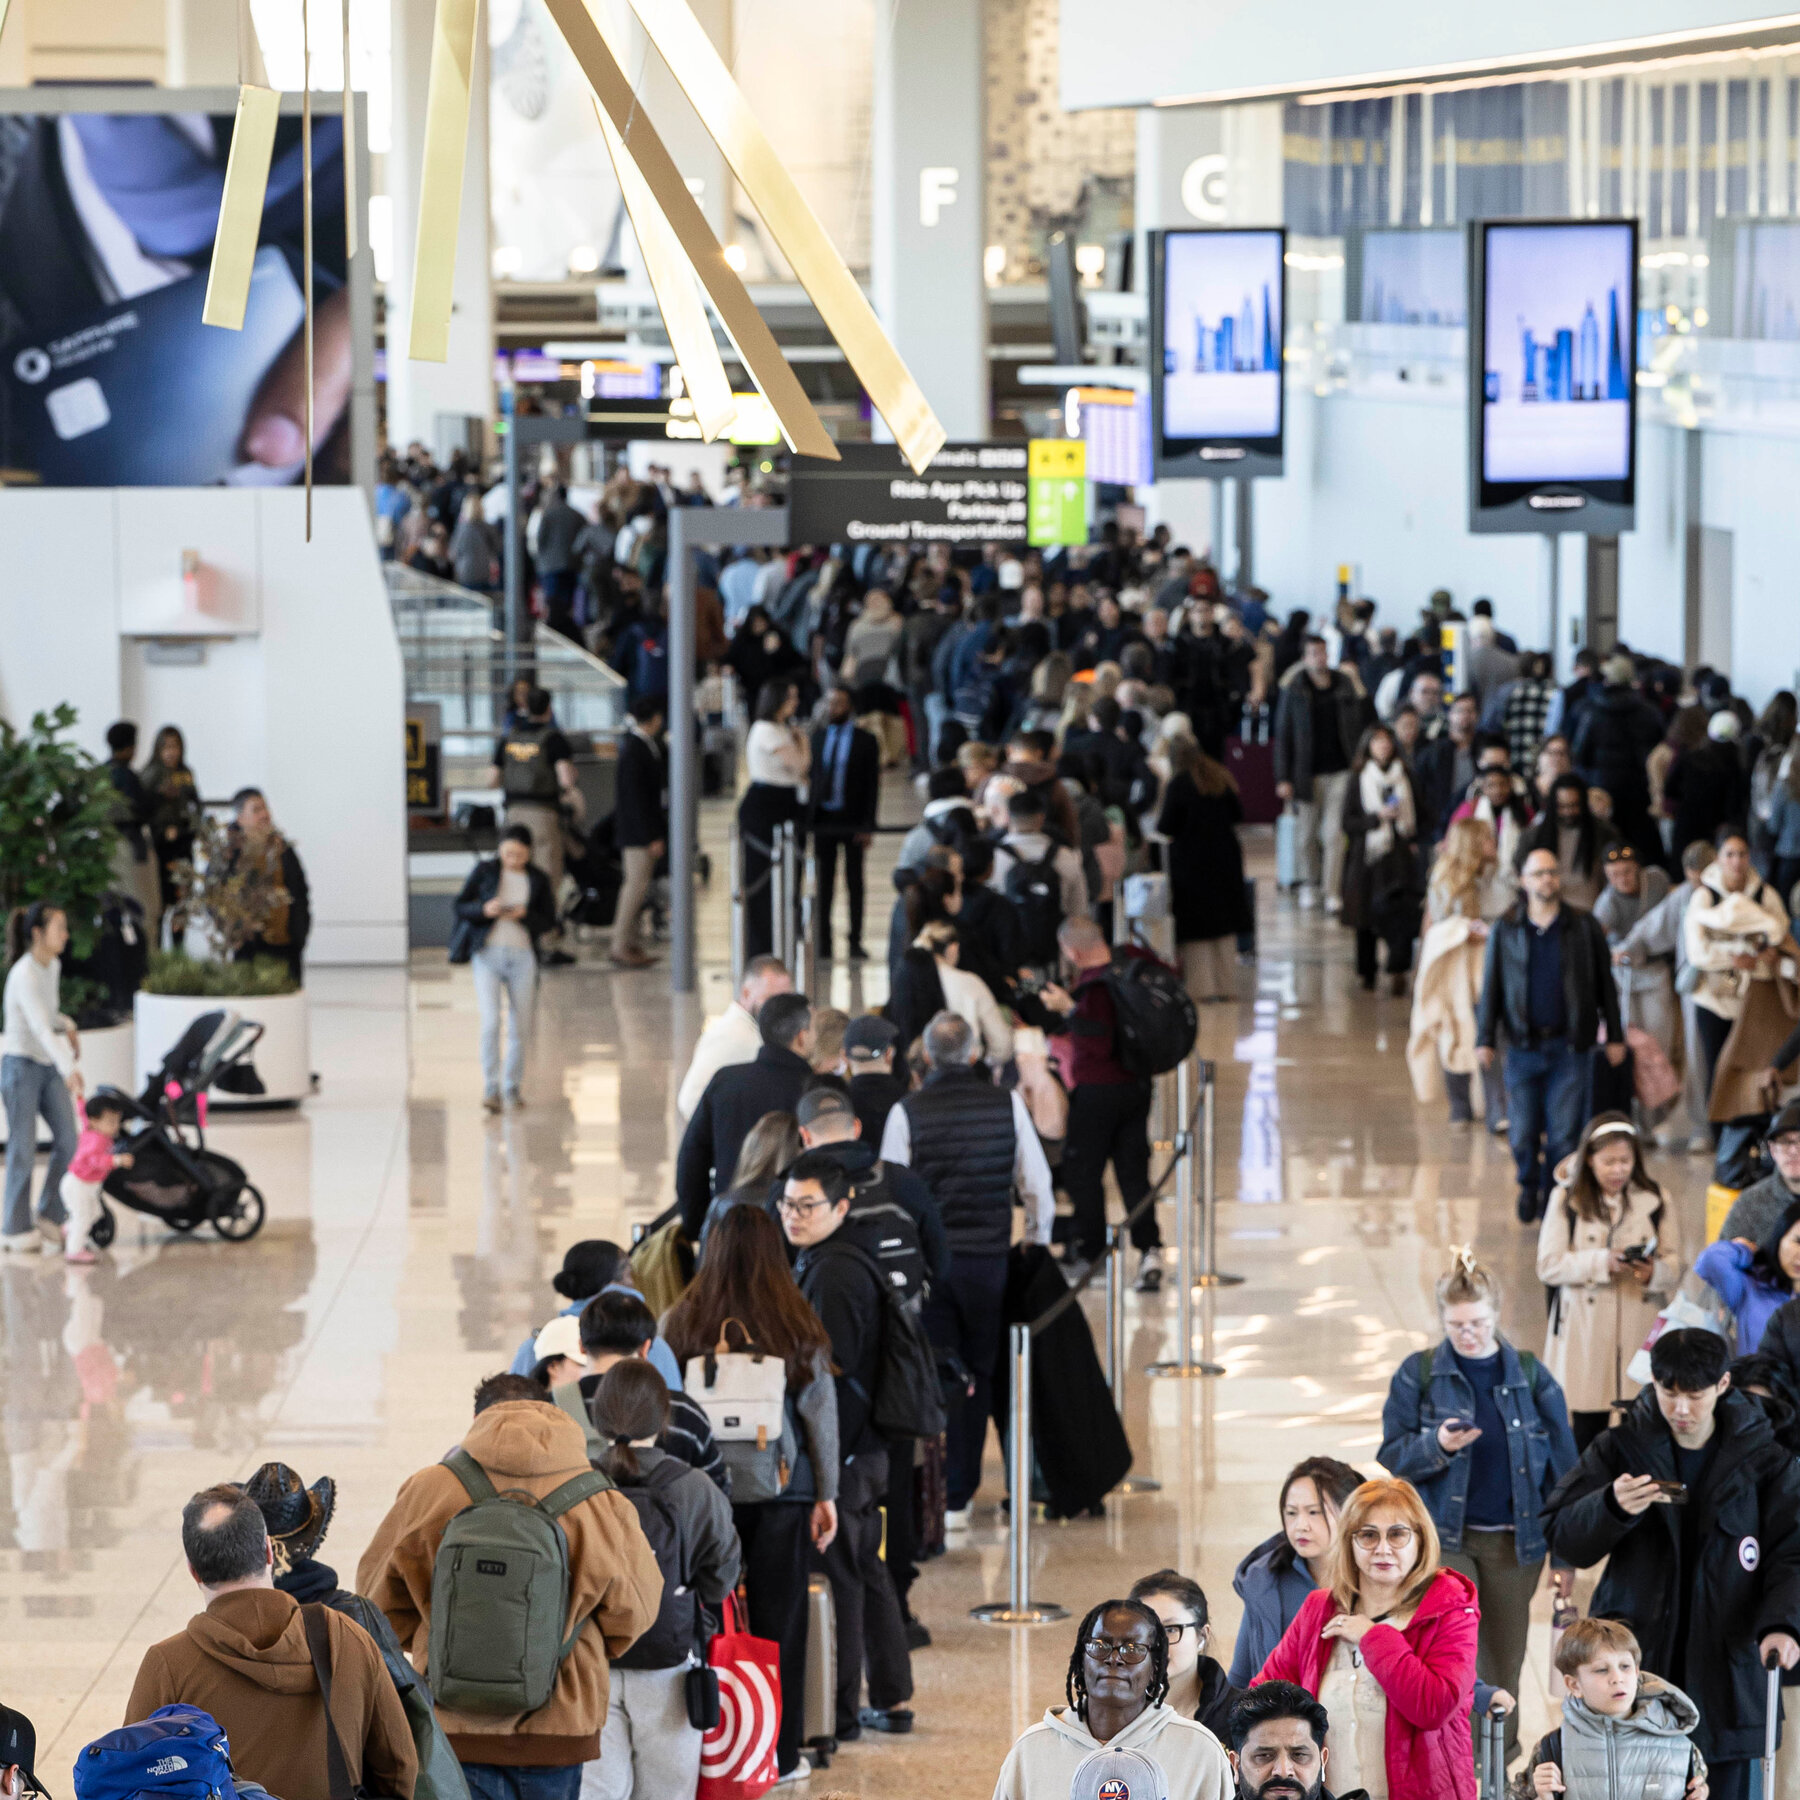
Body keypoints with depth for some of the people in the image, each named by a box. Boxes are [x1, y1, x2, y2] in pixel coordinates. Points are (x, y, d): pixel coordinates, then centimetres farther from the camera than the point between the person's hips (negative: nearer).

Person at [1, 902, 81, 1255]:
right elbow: (39, 1026, -33)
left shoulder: (53, 966, 4)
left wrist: (67, 1025, -1)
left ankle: (51, 1218, 16)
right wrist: (69, 1070, -44)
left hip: (48, 1067, 7)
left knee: (69, 1140, 2)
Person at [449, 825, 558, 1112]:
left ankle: (513, 1087, 21)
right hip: (488, 953, -2)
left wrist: (524, 916, -15)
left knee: (522, 1027, 6)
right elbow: (461, 906, 2)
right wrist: (484, 909, -18)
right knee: (491, 1021, -15)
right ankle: (490, 1088, -12)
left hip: (522, 956, 2)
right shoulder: (485, 870, 0)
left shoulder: (538, 879, 5)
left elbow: (548, 921, 4)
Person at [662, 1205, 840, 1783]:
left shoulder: (683, 1321, -4)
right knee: (778, 1616, 7)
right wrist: (827, 1493, 9)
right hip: (782, 1487, 0)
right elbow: (820, 1411, 1)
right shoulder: (798, 1324, -4)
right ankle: (778, 1751, 11)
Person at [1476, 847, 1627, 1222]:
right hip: (1524, 1047, 1)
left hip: (1570, 1047, -1)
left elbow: (1605, 984, 9)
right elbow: (1491, 988, 8)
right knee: (1524, 1132, 2)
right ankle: (1529, 1187, 29)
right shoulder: (1505, 931, 6)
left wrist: (1615, 1036, 8)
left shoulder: (1583, 927, 5)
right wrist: (1484, 1040, 3)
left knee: (1564, 1133, -5)